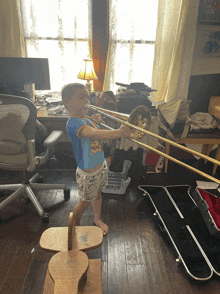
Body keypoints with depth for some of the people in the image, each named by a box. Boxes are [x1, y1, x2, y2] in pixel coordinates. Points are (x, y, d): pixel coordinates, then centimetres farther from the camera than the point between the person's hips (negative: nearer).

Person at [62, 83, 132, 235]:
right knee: (85, 203, 12)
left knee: (98, 193, 26)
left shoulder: (87, 119, 5)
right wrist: (119, 132, -54)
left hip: (101, 166, 8)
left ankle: (97, 219, 51)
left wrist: (119, 131, -14)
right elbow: (95, 134, -44)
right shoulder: (73, 123, -27)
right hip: (87, 173, -8)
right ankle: (75, 226, 41)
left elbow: (101, 134, 5)